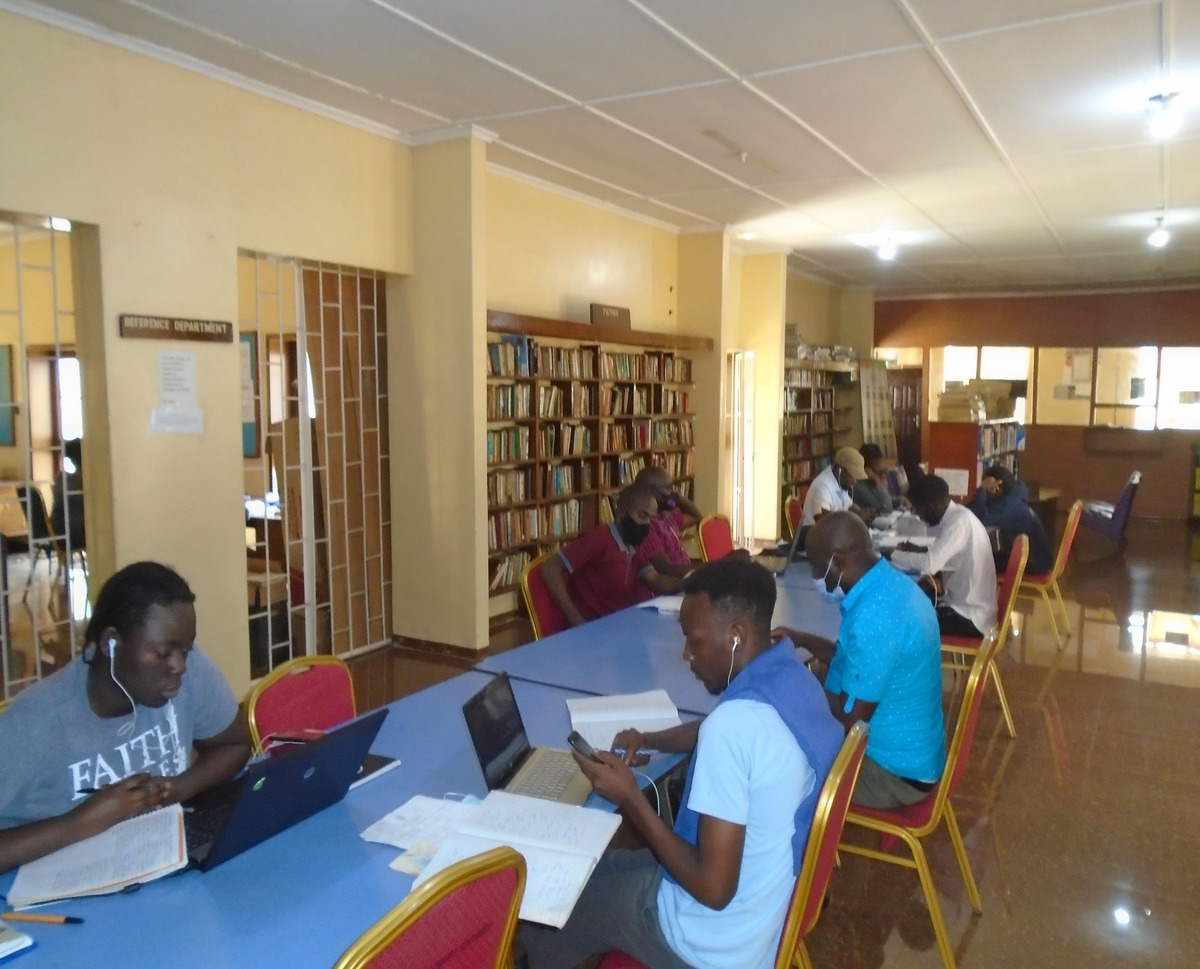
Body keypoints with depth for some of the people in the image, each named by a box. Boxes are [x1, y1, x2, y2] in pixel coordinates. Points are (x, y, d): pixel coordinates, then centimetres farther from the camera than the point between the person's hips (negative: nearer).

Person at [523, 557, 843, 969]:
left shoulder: (736, 722, -34)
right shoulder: (792, 677, -6)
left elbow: (713, 888, -30)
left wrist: (630, 798, -21)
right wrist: (650, 741, 2)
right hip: (765, 907, 8)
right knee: (595, 865, 24)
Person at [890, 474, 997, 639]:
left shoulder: (959, 522, -22)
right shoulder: (956, 516, 5)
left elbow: (930, 564, -31)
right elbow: (938, 555, 16)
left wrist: (894, 555, -17)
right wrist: (913, 549, -2)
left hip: (969, 617, -8)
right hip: (965, 606, 8)